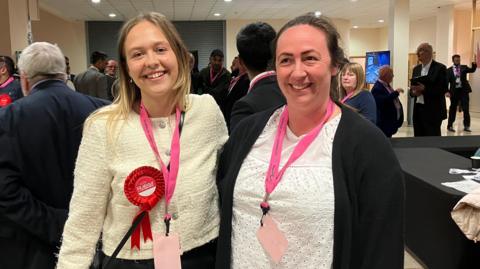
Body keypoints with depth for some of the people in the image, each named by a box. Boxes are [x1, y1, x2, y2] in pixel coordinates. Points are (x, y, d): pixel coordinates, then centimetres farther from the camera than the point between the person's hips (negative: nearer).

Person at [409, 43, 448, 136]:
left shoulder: (440, 68, -5)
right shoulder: (416, 69, 14)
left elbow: (443, 89, -12)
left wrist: (424, 89, -23)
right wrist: (413, 92, -7)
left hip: (433, 111, -6)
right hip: (418, 109, 6)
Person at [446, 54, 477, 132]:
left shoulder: (464, 67, 9)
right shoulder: (449, 70, 2)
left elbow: (472, 70, -6)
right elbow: (447, 81, -3)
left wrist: (474, 65, -26)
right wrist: (447, 91, -13)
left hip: (463, 90, 1)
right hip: (454, 91, -1)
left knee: (466, 109, 0)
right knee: (452, 109, 7)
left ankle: (466, 126, 6)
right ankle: (450, 125, 16)